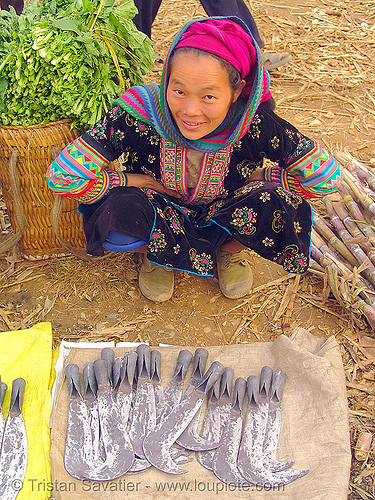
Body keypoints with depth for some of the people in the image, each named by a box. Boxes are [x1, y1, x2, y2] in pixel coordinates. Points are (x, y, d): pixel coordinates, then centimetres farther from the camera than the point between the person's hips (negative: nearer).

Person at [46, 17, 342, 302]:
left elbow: (326, 176, -19)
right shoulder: (139, 113, -30)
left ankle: (232, 250, 7)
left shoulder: (256, 125, -28)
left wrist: (255, 177, -17)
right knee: (118, 209, -34)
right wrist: (147, 182, -23)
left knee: (280, 205, -29)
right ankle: (155, 253, 4)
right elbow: (63, 175, -29)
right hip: (161, 213, 0)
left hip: (222, 215, 1)